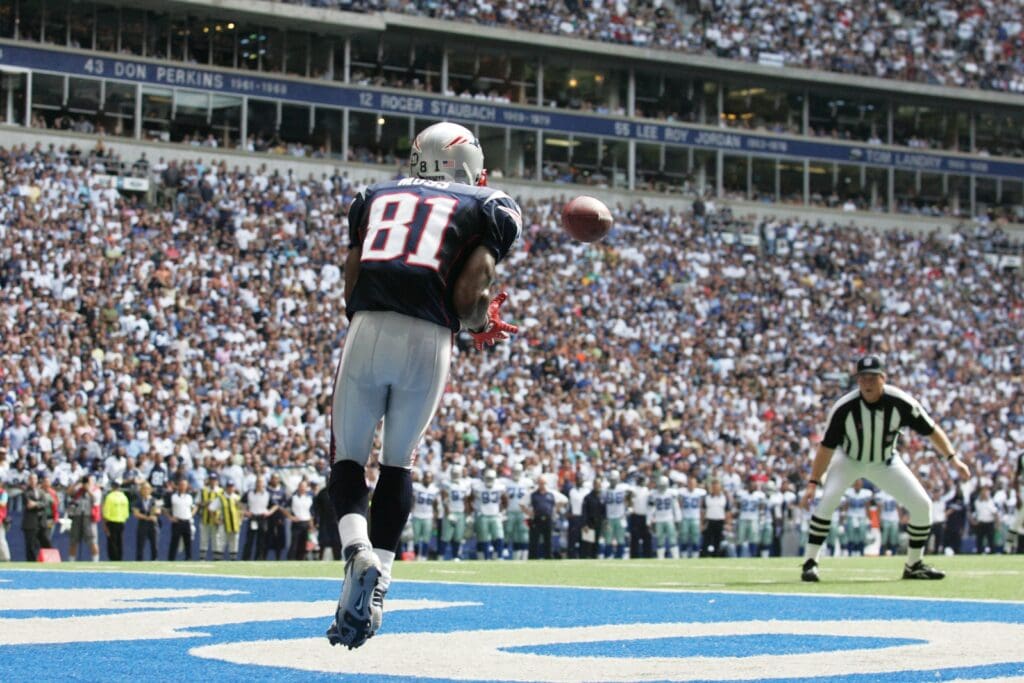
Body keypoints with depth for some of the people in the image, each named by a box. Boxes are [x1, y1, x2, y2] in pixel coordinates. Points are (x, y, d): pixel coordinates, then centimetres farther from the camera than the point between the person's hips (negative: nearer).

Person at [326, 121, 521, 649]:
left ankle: (358, 551, -13)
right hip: (429, 342, -1)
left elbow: (351, 289, 15)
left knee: (348, 456, 14)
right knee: (397, 462, 17)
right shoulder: (488, 210, 14)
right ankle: (376, 582, 6)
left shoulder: (375, 198, 23)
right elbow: (468, 297, 2)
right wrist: (483, 324, 22)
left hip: (366, 330, 1)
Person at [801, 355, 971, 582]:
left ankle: (914, 565, 11)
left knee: (922, 504, -7)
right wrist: (813, 483, -27)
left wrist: (953, 457, -25)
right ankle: (810, 562, -17)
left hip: (886, 463, 2)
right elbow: (827, 447, -22)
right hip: (850, 461, -2)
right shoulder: (844, 408, -28)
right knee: (828, 499, -27)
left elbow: (931, 429, -14)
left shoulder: (900, 403, -25)